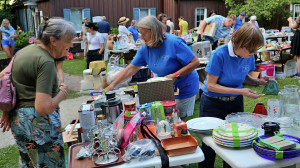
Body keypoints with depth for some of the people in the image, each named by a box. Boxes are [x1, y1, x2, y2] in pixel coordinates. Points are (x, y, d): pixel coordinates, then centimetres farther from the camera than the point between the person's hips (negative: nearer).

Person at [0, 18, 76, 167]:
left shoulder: (25, 50, 9)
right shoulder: (46, 62, -21)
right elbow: (43, 108, -27)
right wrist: (62, 93, -10)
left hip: (17, 120, 10)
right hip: (37, 123, -10)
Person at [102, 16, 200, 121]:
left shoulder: (174, 42, -23)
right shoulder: (145, 48, -4)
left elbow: (195, 62, -21)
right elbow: (130, 69, 0)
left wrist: (175, 75, -29)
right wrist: (112, 85, -6)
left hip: (184, 90, -5)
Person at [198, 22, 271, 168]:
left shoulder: (248, 56, -7)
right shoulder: (220, 54, -24)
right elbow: (210, 85, -21)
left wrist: (258, 82, -10)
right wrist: (240, 91, -25)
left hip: (235, 102, 5)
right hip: (213, 104, -5)